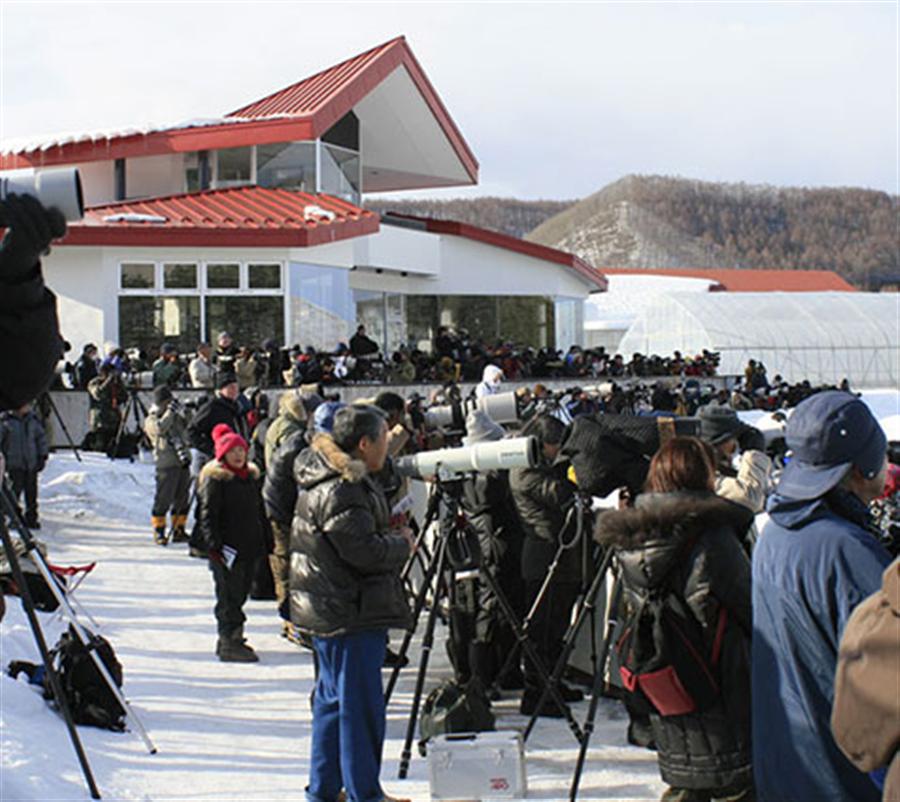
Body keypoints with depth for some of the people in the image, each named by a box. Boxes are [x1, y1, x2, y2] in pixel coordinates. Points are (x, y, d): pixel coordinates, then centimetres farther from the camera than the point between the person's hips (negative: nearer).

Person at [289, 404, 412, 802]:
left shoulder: (325, 477, 11)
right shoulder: (340, 490, -21)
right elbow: (365, 551, -24)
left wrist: (392, 538, 8)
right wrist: (402, 543, -7)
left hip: (327, 609, 11)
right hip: (351, 614, -11)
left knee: (333, 697, 17)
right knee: (360, 702, -2)